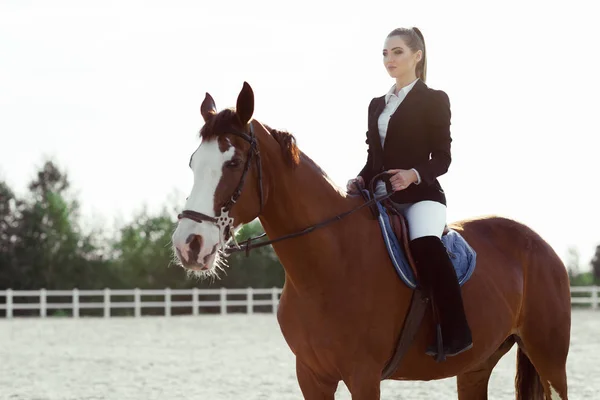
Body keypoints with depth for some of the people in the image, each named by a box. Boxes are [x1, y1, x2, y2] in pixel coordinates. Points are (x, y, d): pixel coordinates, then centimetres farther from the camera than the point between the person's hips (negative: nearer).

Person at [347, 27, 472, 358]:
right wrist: (361, 180, -2)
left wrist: (414, 174, -23)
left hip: (421, 195, -7)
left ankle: (455, 334, -34)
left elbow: (442, 157, -4)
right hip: (382, 197, 7)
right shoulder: (377, 105, 19)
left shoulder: (434, 100, 1)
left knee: (425, 243, -35)